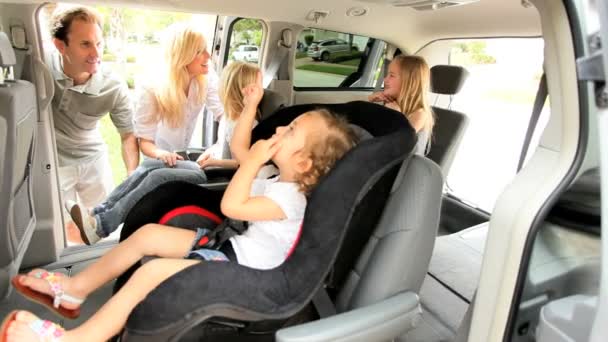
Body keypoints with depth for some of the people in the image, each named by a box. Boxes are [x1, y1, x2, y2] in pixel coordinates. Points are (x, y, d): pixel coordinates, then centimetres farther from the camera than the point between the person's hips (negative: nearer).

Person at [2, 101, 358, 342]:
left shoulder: (290, 198, -23)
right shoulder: (279, 176, 5)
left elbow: (230, 206, -29)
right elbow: (239, 148, 15)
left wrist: (253, 161, -23)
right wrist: (250, 107, 10)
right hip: (231, 246, 10)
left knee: (153, 272, -27)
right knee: (147, 234, 7)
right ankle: (76, 288, 20)